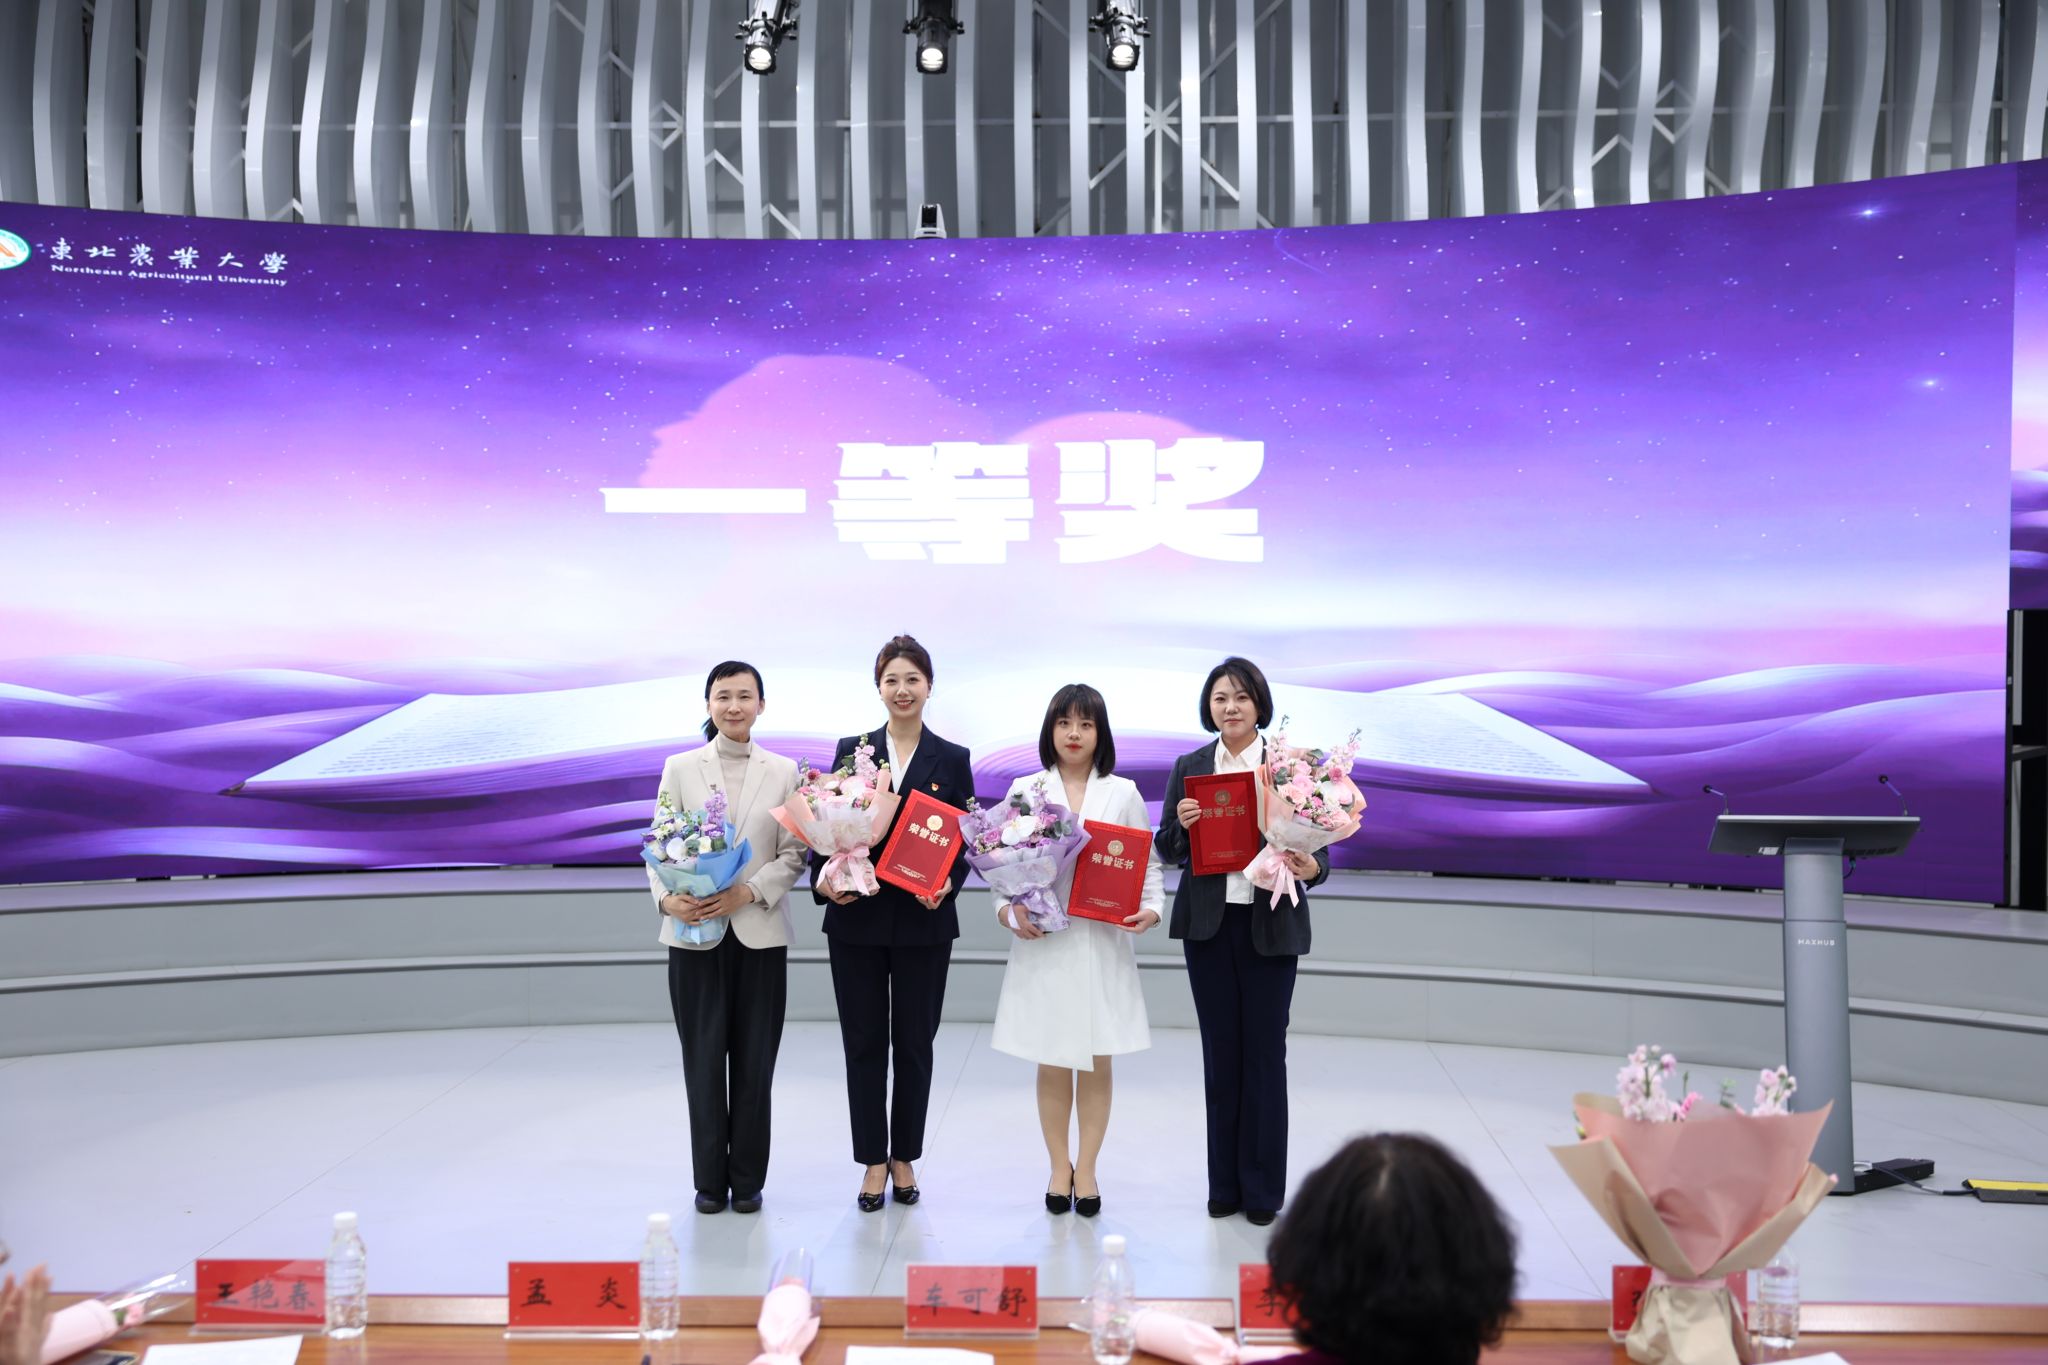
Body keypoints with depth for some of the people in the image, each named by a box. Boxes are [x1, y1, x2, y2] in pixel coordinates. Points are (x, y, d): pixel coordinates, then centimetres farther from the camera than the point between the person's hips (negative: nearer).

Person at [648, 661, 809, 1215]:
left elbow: (794, 853, 1)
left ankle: (748, 1179, 18)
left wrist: (748, 891, -15)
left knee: (754, 1061, 5)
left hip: (760, 933, 0)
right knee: (704, 1059, 4)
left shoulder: (784, 771, 5)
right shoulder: (680, 769, 5)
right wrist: (666, 898, -16)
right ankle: (709, 1179, 17)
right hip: (696, 935, 0)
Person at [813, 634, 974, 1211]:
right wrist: (823, 879, -14)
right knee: (864, 1043, 6)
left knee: (914, 1043, 8)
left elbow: (964, 840, 1)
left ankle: (904, 1157, 22)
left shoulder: (952, 759, 4)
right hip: (857, 919, 0)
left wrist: (947, 883, -17)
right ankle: (872, 1161, 17)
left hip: (923, 921, 0)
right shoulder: (850, 750, 5)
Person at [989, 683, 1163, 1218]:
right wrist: (1009, 910, -12)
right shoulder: (1025, 790, 4)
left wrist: (1151, 907, -11)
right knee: (1052, 1062, 6)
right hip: (1042, 941, 0)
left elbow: (1148, 861, 6)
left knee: (1097, 1062, 5)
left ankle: (1086, 1169, 18)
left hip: (1104, 941, 0)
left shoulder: (1123, 793, 5)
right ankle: (1059, 1167, 21)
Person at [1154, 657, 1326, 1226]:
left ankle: (1263, 1188, 16)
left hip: (1269, 924, -2)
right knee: (1220, 1051, 9)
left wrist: (1311, 867, -23)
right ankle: (1224, 1183, 20)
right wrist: (1180, 823, -13)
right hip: (1209, 923, 2)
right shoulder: (1189, 768, 6)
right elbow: (1167, 850, 8)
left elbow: (1316, 842, -1)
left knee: (1264, 1052, 4)